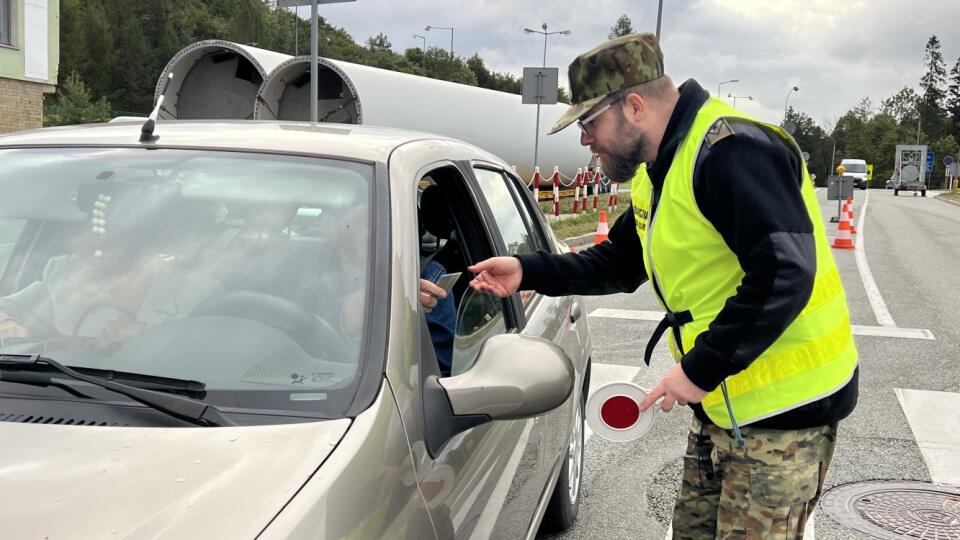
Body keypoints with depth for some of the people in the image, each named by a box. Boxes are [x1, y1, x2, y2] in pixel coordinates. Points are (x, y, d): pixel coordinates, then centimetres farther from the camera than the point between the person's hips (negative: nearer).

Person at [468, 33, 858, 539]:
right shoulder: (656, 172, 11)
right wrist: (530, 272, 8)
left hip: (784, 409, -9)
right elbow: (621, 262, 20)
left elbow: (785, 275, -29)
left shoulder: (731, 153, -22)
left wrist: (701, 368, -26)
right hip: (722, 405, 10)